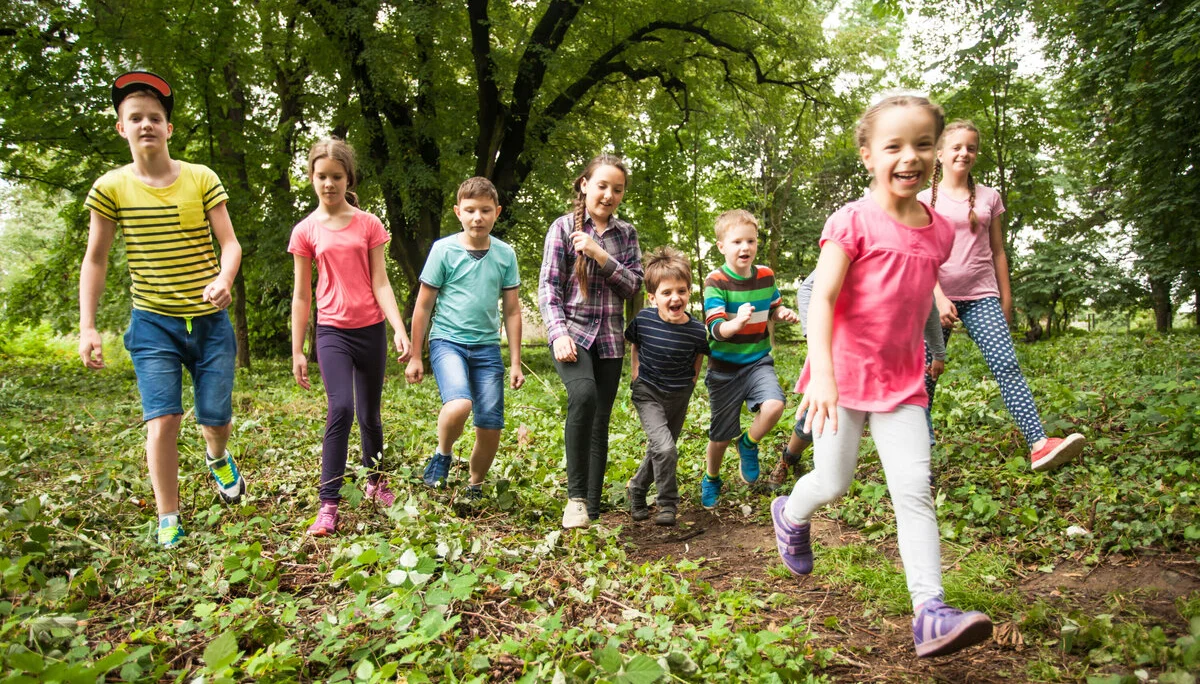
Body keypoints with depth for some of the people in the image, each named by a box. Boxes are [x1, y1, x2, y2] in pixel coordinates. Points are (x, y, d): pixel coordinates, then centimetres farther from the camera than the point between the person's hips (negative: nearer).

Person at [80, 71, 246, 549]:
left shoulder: (201, 179, -3)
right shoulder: (111, 188, -3)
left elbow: (230, 243, -4)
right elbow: (95, 260, 3)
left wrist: (224, 279, -26)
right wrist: (86, 328, -2)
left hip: (210, 321, 1)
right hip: (152, 323, 0)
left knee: (215, 416, 3)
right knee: (162, 420, -9)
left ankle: (218, 457, 41)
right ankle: (168, 522, 7)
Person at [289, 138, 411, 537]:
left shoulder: (368, 225, 2)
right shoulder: (306, 231, 1)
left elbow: (380, 283, -1)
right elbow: (301, 295, 4)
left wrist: (400, 331, -12)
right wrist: (297, 352, 3)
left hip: (371, 329, 1)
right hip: (332, 332, -1)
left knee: (369, 414, 11)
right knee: (341, 409, -18)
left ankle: (376, 482, 33)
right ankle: (328, 504, -12)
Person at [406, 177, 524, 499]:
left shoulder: (505, 254, 5)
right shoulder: (443, 250, -3)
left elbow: (512, 310, 10)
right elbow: (423, 306, 2)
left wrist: (515, 362, 8)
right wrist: (415, 357, 3)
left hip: (487, 346, 3)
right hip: (447, 341, -3)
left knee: (490, 428, 1)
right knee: (459, 405, -29)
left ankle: (475, 487, 27)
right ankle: (442, 456, 2)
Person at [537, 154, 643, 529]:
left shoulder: (626, 233, 11)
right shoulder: (564, 227, 1)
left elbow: (634, 285, 2)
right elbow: (548, 288, -3)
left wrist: (599, 254, -11)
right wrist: (559, 334, -16)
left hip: (609, 338, 4)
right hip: (572, 331, -4)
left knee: (600, 424, 3)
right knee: (584, 394, -31)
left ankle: (592, 512, 14)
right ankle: (576, 496, -20)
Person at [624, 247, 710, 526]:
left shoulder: (697, 331, -17)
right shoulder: (643, 320, -17)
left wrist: (688, 385, 2)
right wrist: (636, 375, 0)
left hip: (678, 397, 2)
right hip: (648, 393, -2)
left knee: (659, 450, 16)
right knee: (664, 448, -20)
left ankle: (636, 489, 42)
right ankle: (667, 504, 0)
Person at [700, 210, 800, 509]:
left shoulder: (766, 275, -1)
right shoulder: (715, 282, -16)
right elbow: (715, 329, -24)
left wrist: (784, 313, -6)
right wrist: (736, 322, -45)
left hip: (758, 361, 3)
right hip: (725, 368, -3)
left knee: (774, 405, -26)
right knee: (722, 434, 8)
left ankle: (748, 444, 6)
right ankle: (711, 480, 38)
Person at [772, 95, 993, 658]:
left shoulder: (938, 230, 6)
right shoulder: (854, 221, -12)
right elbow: (822, 299, -19)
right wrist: (821, 374, -29)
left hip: (902, 380, 4)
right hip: (844, 373, -4)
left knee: (915, 489, -4)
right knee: (833, 484, 6)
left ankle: (930, 612, -2)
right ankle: (790, 516, 40)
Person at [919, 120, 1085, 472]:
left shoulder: (989, 197, 12)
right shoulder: (925, 199, 4)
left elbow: (997, 251, 15)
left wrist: (1006, 299, 12)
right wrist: (938, 298, -14)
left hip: (981, 297, 2)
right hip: (937, 297, -1)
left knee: (1007, 365, -14)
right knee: (925, 374, -1)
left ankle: (1039, 444, -23)